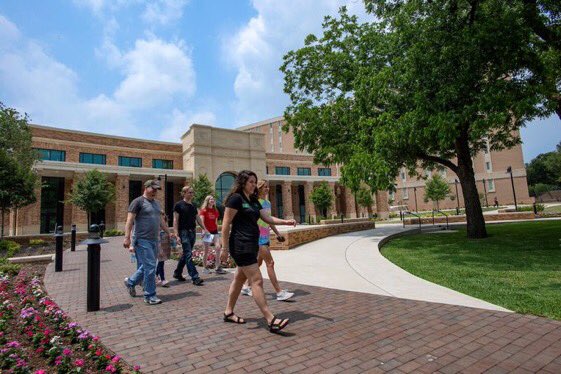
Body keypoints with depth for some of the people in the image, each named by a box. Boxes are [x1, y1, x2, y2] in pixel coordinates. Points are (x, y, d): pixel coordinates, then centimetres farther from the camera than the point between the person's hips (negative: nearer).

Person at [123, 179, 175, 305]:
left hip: (154, 240, 8)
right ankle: (150, 296, 5)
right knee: (150, 267, -7)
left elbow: (161, 220, 24)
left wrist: (169, 232, 22)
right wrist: (127, 237, -18)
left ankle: (130, 282, 39)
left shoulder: (156, 203, 17)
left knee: (146, 266, 16)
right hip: (143, 240, -8)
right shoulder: (138, 202, -6)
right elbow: (130, 220, -11)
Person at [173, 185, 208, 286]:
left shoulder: (193, 206, 14)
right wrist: (176, 235, -14)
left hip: (193, 232, 7)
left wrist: (204, 228, 9)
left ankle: (177, 273, 29)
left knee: (185, 254, 14)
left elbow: (198, 218, 18)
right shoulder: (179, 205, -5)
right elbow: (175, 220, -8)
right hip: (184, 232, -7)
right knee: (188, 255, -8)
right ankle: (195, 277, -7)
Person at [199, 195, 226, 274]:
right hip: (207, 232, -5)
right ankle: (205, 268, 15)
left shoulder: (215, 211, 12)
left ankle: (218, 268, -4)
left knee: (218, 247, -9)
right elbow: (201, 222, -12)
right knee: (206, 250, 1)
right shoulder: (203, 210, -3)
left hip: (214, 231, 5)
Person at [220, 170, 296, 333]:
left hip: (252, 244, 9)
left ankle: (229, 313, 30)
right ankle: (271, 320, -7)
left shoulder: (254, 201, 16)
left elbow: (268, 218, 12)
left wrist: (286, 221, -1)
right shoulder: (236, 198, -10)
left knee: (240, 278, 16)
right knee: (257, 280, -10)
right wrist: (225, 248, -16)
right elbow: (226, 224, -13)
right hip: (241, 246, -9)